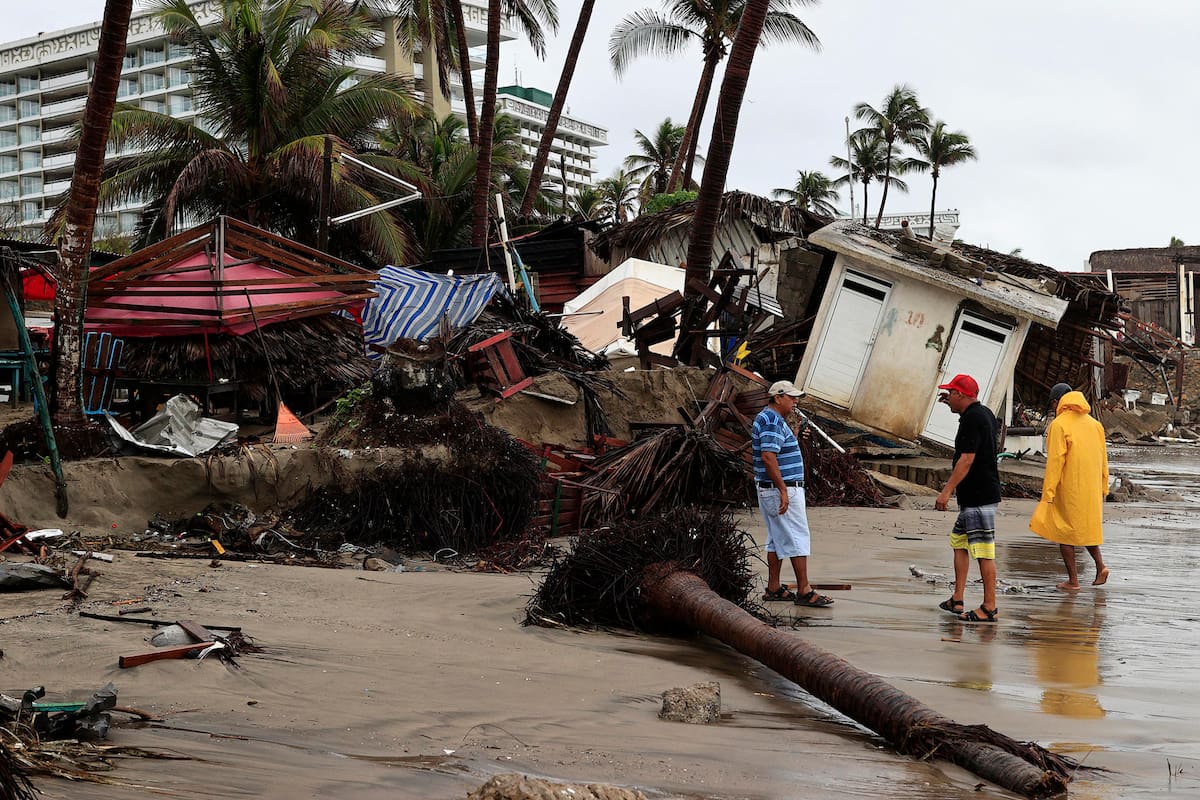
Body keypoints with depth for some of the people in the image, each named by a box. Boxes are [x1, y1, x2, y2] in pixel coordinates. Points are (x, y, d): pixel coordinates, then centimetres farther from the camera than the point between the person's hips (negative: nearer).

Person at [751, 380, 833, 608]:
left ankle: (773, 588, 17)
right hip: (782, 489, -11)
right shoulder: (772, 421, -18)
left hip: (770, 490, 11)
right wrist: (783, 491, -26)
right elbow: (768, 457, -26)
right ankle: (804, 591, -5)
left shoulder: (766, 418, 16)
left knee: (777, 539, 14)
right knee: (798, 539, -7)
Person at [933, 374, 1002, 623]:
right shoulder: (984, 413, 14)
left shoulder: (972, 419, -17)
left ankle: (989, 607, -2)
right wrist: (954, 406, 37)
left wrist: (947, 491, -23)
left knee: (984, 551, -6)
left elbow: (967, 459, -23)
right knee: (959, 543, 15)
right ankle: (957, 600, 19)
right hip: (974, 495, 11)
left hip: (979, 496, -11)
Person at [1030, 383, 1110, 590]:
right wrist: (1103, 488, 20)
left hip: (1068, 489, -6)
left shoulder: (1059, 425, -12)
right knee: (1086, 526, 22)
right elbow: (1103, 458, 12)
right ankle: (1100, 565, 7)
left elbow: (1055, 461, -16)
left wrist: (1048, 493, -13)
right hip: (1091, 488, 6)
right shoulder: (1094, 423, 8)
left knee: (1064, 531, 4)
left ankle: (1073, 581, 6)